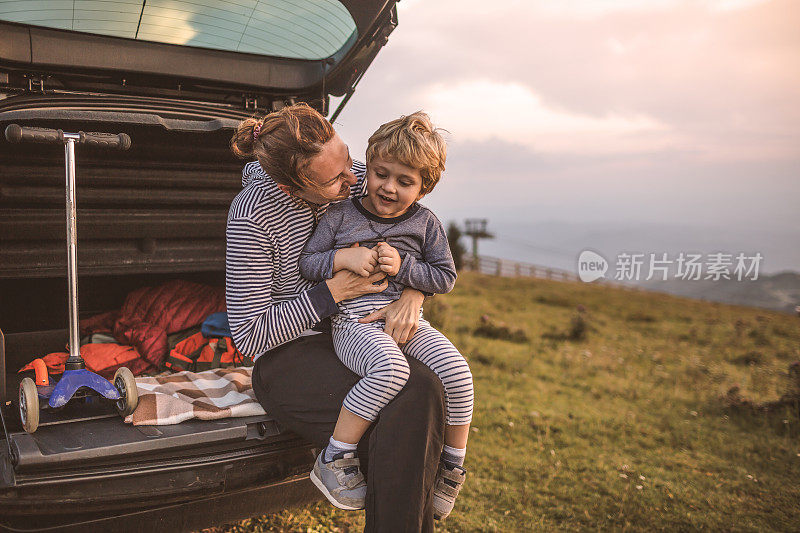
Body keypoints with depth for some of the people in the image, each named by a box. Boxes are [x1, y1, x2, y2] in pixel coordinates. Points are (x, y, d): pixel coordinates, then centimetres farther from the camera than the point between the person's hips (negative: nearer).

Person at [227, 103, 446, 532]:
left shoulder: (352, 180, -4)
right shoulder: (253, 216, -19)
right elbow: (248, 336, -15)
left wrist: (412, 296, -13)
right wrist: (333, 292, -19)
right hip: (286, 360, -5)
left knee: (422, 389, -28)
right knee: (401, 429, -30)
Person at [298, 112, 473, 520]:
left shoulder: (425, 223, 9)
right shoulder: (341, 215, 5)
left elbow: (445, 278, 6)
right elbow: (307, 264, 5)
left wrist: (402, 266, -10)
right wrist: (345, 258, -13)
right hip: (354, 322, -3)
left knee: (457, 372, -20)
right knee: (391, 368, -35)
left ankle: (452, 467, 4)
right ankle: (333, 460, -19)